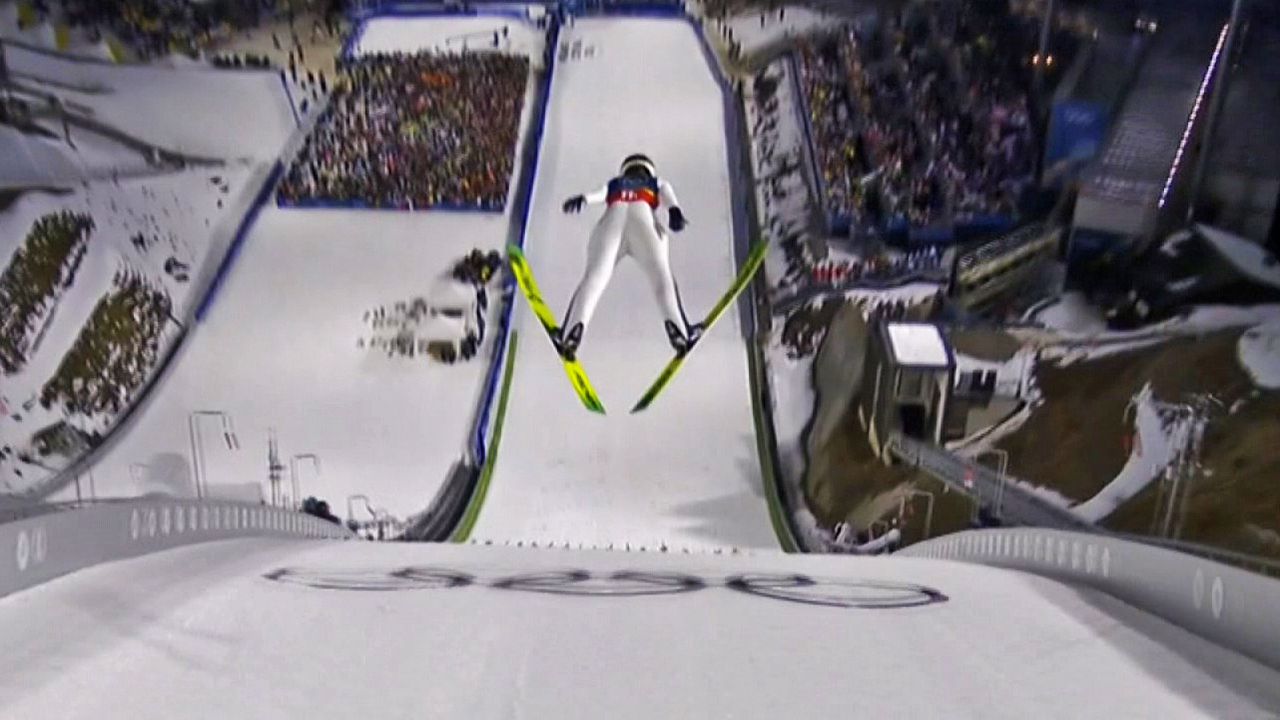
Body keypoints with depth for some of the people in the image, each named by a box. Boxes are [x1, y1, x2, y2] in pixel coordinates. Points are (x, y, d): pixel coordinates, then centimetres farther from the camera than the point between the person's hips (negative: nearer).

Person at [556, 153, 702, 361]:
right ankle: (676, 325, -30)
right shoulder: (658, 184, 38)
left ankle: (573, 329, -35)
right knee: (661, 276, -3)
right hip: (642, 215, -1)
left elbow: (598, 194, 15)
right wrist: (675, 211, -7)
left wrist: (582, 199, -6)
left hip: (613, 216, 1)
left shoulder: (613, 185, 39)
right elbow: (668, 196, 13)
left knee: (594, 276, -12)